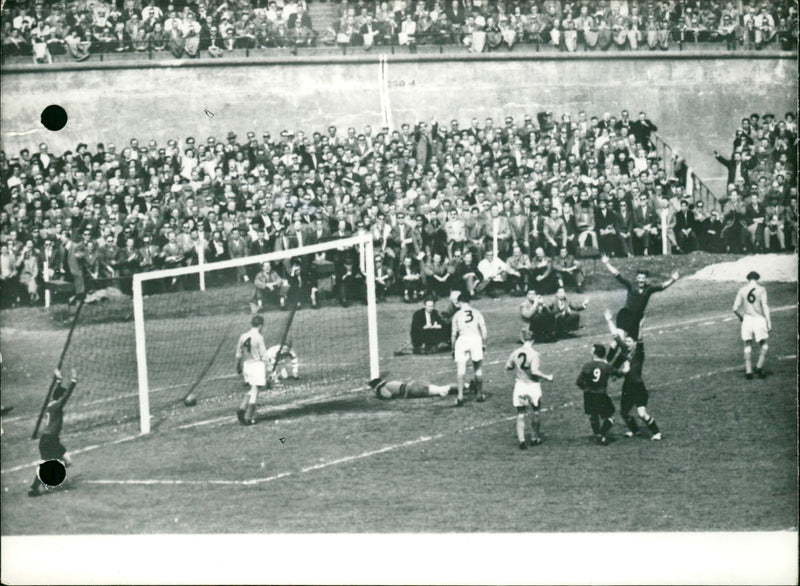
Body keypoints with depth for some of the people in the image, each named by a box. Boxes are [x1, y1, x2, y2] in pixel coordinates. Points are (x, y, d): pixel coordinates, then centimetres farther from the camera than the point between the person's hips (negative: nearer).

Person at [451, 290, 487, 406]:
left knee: (461, 369, -3)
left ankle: (460, 397, -14)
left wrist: (453, 349, 15)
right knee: (477, 368, 16)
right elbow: (483, 329, 4)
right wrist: (483, 343, 11)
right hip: (476, 339, 2)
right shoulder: (477, 313, 12)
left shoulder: (457, 315, 7)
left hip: (462, 340, -2)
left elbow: (454, 334, 8)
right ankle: (480, 394, 24)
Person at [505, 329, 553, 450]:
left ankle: (521, 440, -3)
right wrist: (546, 377, -11)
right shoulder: (534, 354, -15)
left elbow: (507, 367, 8)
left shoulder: (515, 353, -1)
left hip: (520, 385, 3)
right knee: (535, 413, 16)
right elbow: (534, 371, -23)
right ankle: (534, 438, 24)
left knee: (520, 415, 7)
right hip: (533, 385, -3)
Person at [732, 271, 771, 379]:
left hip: (747, 319, 2)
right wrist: (769, 321, -9)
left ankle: (748, 371, 4)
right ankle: (759, 367, -4)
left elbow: (735, 308, 4)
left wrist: (740, 317, 21)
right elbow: (765, 306, -10)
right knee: (764, 345, 12)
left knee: (748, 346, 11)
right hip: (759, 319, -2)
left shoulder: (742, 290, 6)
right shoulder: (761, 290, -2)